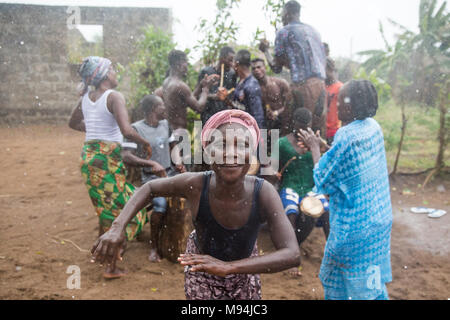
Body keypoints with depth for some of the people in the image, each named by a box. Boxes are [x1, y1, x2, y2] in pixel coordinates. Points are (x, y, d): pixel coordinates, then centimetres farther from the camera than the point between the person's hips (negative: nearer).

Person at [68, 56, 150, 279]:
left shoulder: (86, 97, 9)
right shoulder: (114, 96, -13)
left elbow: (73, 123, 25)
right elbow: (127, 131, -25)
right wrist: (145, 143, -9)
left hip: (88, 156, 8)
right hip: (108, 158, -7)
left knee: (104, 207, 23)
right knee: (119, 211, 4)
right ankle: (110, 267, 9)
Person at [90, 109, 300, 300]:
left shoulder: (264, 193, -35)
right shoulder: (195, 184, -34)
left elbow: (292, 255, -41)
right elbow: (150, 188, -14)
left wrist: (228, 266, -52)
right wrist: (117, 227, -29)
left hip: (244, 266, 1)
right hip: (200, 268, -1)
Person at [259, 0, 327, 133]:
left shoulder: (284, 32, 4)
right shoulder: (313, 30, 23)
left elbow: (276, 67, 6)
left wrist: (265, 51, 22)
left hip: (302, 84, -6)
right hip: (321, 82, 6)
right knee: (319, 129, 8)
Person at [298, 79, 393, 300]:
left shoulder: (346, 137, -25)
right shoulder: (373, 127, -1)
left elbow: (323, 181, -15)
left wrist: (314, 147, -4)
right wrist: (322, 145, 8)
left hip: (354, 225, -7)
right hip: (379, 219, 8)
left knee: (336, 278, 14)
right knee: (372, 281, 23)